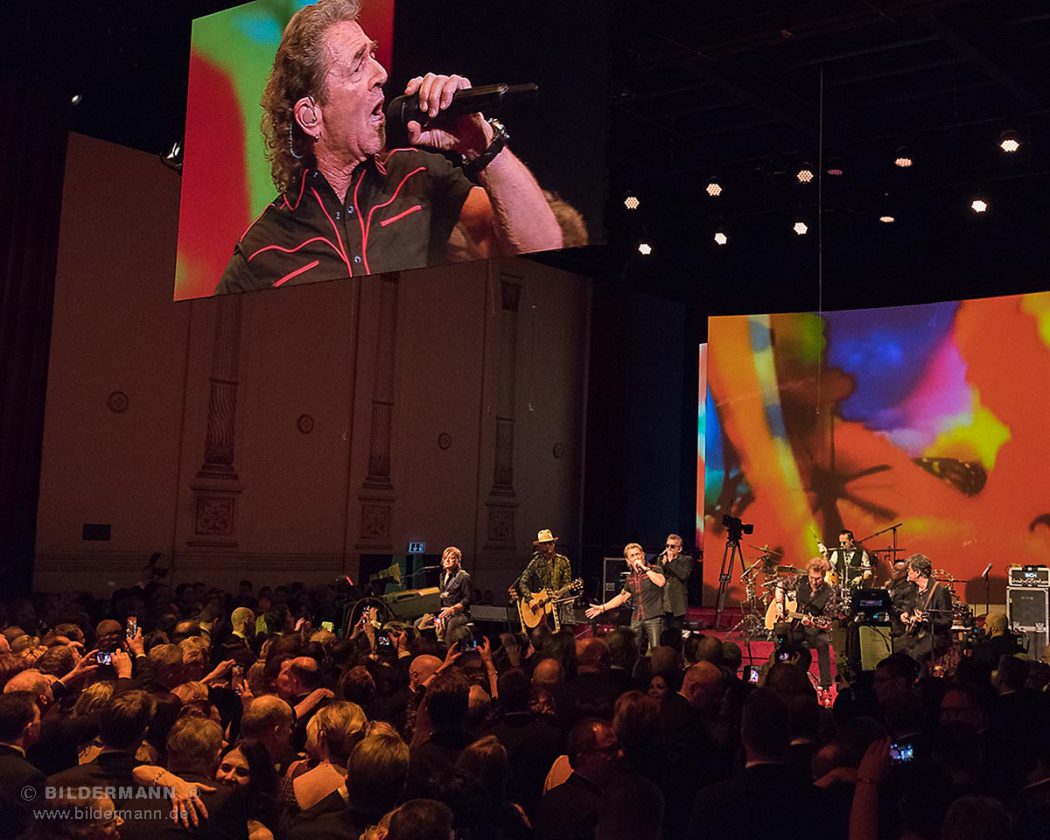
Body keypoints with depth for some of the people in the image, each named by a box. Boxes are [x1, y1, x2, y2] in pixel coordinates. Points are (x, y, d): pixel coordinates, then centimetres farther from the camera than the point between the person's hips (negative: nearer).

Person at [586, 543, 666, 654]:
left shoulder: (654, 569, 1)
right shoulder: (630, 578, 16)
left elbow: (661, 582, -20)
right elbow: (622, 597, 25)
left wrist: (645, 568, -12)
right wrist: (602, 608, 21)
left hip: (653, 617, -6)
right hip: (636, 620, 6)